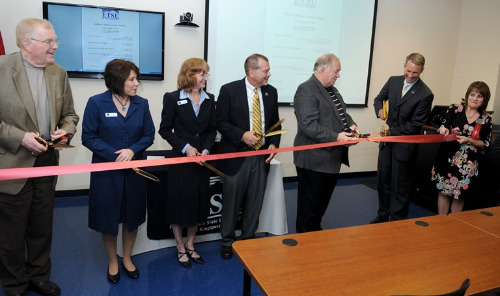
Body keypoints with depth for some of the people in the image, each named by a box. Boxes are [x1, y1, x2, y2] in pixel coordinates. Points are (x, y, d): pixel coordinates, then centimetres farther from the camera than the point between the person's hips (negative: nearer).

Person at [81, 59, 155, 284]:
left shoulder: (142, 104, -1)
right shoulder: (96, 103, -9)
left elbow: (149, 135, 1)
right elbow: (88, 137, -9)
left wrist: (132, 150, -17)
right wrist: (115, 156, -18)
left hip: (135, 169, 3)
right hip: (106, 170, -2)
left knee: (132, 216, 12)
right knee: (108, 217, 9)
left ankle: (127, 259, 34)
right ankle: (113, 262, 32)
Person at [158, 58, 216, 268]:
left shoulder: (209, 99, 5)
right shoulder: (173, 99, -7)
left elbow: (212, 130, 7)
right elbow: (165, 130, -5)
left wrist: (206, 150, -8)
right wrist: (185, 148, -15)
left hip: (202, 160, 4)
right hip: (181, 159, -4)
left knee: (198, 203, 11)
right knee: (179, 203, 5)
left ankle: (190, 246, 30)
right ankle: (180, 248, 25)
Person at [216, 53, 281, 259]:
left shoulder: (271, 92, 6)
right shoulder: (229, 90, -7)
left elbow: (275, 122, 13)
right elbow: (220, 122, -7)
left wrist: (274, 144, -3)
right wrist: (242, 135, -20)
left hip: (262, 156, 4)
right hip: (237, 155, -4)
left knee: (255, 201, 12)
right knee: (232, 201, 8)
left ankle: (248, 238, 31)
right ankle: (227, 241, 28)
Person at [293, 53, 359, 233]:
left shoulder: (332, 90, 15)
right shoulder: (306, 90, -16)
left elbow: (342, 114, 25)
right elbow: (308, 125, -25)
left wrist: (351, 124, 4)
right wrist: (336, 137, -27)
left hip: (332, 158, 10)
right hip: (315, 160, -10)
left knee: (323, 202, 22)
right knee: (309, 206, 5)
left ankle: (316, 232, 39)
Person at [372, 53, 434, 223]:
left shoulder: (425, 95, -15)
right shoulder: (393, 81, 1)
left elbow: (415, 125, -15)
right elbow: (379, 99, 13)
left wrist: (392, 132, -16)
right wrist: (379, 110, -10)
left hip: (405, 144, -5)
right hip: (387, 139, 6)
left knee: (400, 185, 6)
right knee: (383, 180, 15)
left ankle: (397, 221, 21)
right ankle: (383, 216, 32)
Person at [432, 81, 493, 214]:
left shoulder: (486, 120, 1)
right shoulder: (454, 109, -1)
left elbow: (487, 145, 2)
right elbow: (442, 127, 2)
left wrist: (469, 141, -14)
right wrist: (444, 130, -22)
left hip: (467, 164, 1)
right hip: (447, 158, 0)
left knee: (459, 196, 9)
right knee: (444, 192, 7)